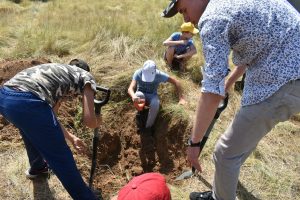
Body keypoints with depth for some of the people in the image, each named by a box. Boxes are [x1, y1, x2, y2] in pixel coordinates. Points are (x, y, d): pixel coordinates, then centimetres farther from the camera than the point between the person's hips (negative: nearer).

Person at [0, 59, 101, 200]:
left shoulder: (58, 71, 35)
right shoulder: (86, 76, 15)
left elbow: (50, 116, 37)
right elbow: (89, 121, 4)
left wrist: (72, 138, 45)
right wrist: (97, 122, 29)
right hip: (27, 102, -8)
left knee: (32, 132, 38)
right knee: (61, 158, 8)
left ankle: (37, 167, 63)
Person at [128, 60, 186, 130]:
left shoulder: (159, 75, -23)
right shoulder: (138, 73, -24)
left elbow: (176, 82, -15)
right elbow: (130, 88, -34)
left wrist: (181, 98, -23)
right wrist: (133, 96, -57)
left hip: (152, 96, 0)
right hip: (141, 94, 0)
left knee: (155, 104, -35)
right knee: (139, 95, -38)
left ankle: (148, 127, -17)